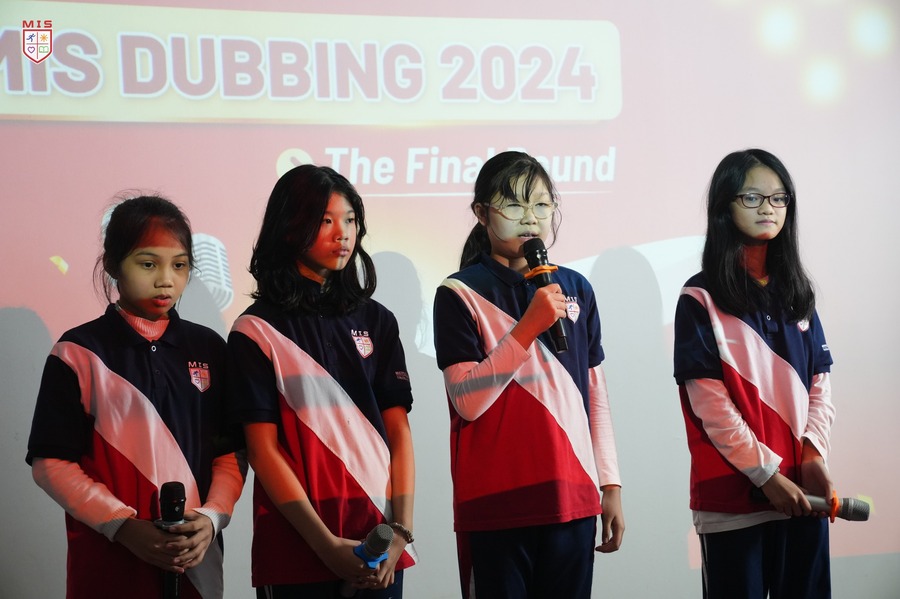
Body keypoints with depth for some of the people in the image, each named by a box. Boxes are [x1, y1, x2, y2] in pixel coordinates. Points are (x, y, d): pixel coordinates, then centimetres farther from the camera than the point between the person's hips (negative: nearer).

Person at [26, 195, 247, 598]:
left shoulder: (208, 349, 6)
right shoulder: (78, 353, -3)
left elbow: (230, 451, 7)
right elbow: (51, 462, -6)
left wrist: (212, 517, -11)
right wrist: (124, 527, -15)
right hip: (107, 562, -3)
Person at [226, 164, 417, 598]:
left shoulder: (376, 321, 9)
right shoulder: (256, 330, -2)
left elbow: (399, 431, 5)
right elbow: (263, 449, -6)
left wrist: (401, 531, -7)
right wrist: (327, 546, -13)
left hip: (378, 544, 3)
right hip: (295, 544, -3)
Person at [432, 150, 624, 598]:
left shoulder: (576, 289, 10)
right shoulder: (460, 294, -4)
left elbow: (596, 396, 14)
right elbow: (468, 402, -13)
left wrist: (610, 484, 11)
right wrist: (528, 327, -18)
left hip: (572, 499, 4)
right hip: (496, 506, -4)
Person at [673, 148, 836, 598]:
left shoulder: (795, 291, 14)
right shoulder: (701, 298, -3)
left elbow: (819, 382, 9)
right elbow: (708, 401, -9)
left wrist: (813, 455, -6)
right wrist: (765, 473, -13)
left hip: (799, 488, 5)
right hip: (733, 494, -5)